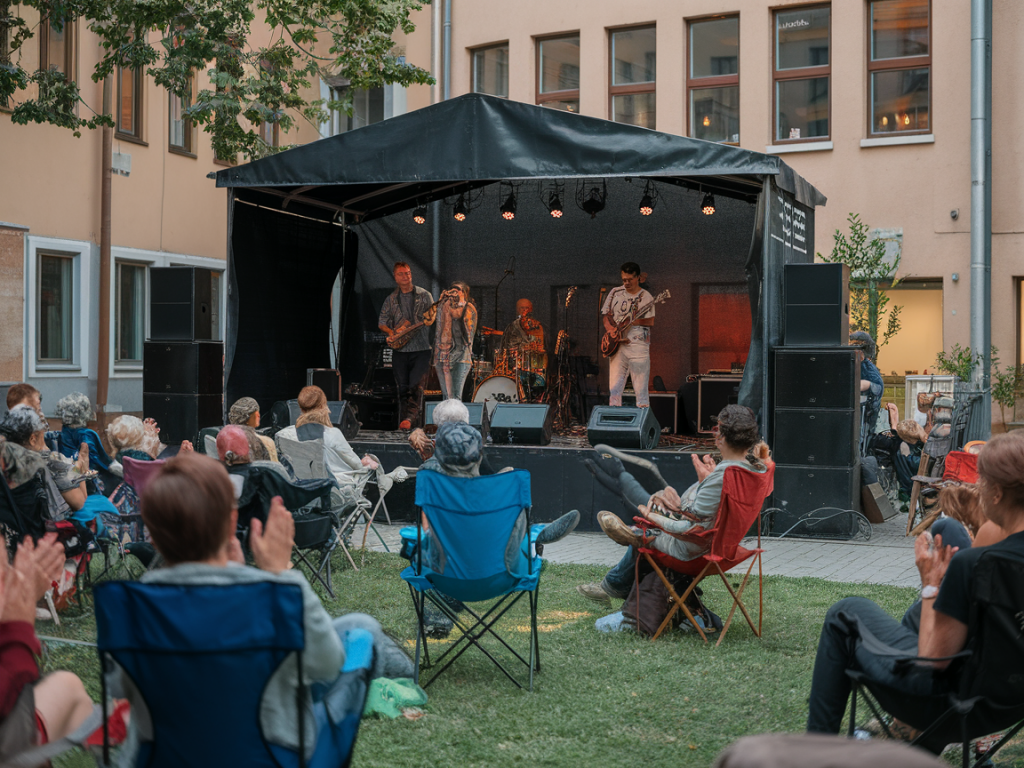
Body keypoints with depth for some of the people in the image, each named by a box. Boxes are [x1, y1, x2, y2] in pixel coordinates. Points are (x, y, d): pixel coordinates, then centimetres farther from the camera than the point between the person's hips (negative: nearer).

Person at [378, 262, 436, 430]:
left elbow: (433, 314, 5)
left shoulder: (424, 295, 6)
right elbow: (381, 322, 14)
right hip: (400, 350, 3)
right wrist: (391, 332, -5)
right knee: (403, 388, 1)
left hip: (421, 348, -3)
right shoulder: (391, 299, 13)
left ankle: (409, 418, -23)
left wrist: (429, 320, -18)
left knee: (415, 386, -15)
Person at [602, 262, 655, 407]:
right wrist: (611, 329, -7)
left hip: (638, 346, -3)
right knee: (614, 387, 0)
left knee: (641, 388, -4)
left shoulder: (646, 297, 3)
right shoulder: (615, 293, 12)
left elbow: (650, 321, -4)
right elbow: (605, 314, 12)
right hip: (617, 346, 3)